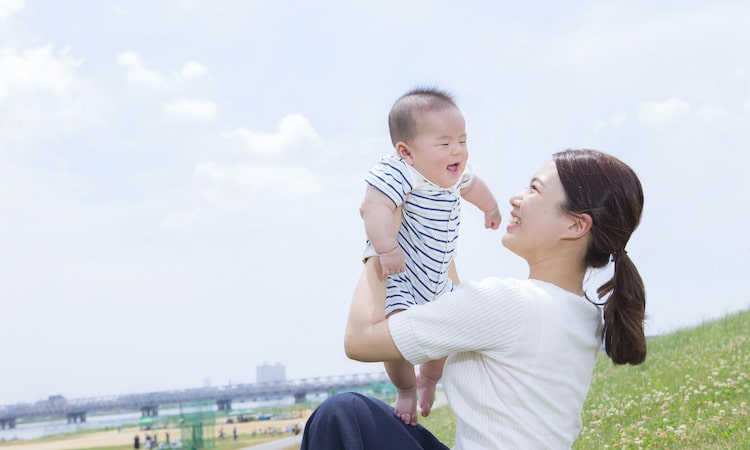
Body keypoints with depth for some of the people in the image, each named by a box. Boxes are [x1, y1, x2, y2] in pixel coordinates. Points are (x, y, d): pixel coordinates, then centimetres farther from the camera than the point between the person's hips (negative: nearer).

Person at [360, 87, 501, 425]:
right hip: (396, 276, -8)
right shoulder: (399, 174, -31)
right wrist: (386, 247, -55)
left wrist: (490, 208, 38)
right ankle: (405, 390, 8)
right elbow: (375, 206, -48)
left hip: (436, 277, 8)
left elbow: (471, 184, 21)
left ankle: (429, 379, 50)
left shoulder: (454, 174, -4)